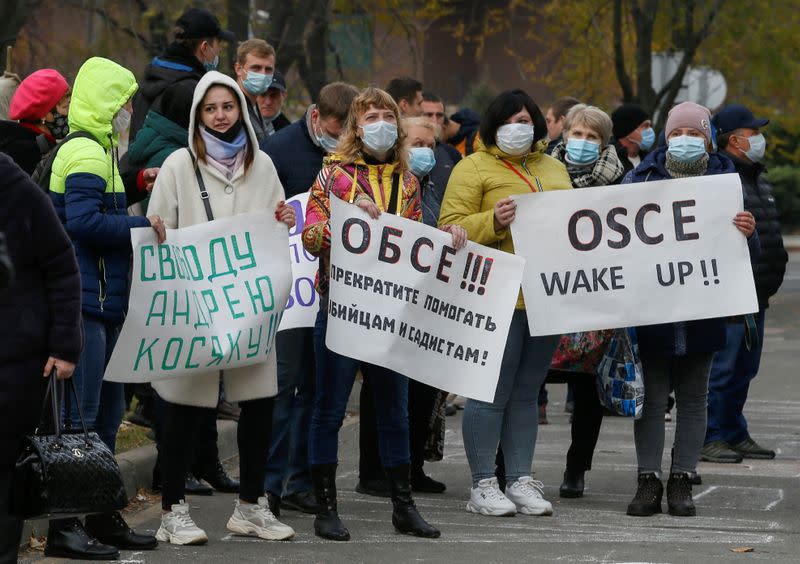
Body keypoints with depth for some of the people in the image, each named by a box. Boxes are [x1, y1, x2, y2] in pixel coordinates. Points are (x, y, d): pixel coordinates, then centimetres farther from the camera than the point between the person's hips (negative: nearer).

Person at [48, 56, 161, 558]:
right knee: (79, 417, -8)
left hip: (102, 301, 11)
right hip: (86, 299, -11)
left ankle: (101, 513, 23)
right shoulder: (87, 153, -13)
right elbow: (83, 220, -24)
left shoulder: (99, 150, 20)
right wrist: (140, 225, -17)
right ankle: (62, 523, -5)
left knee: (106, 413, 15)